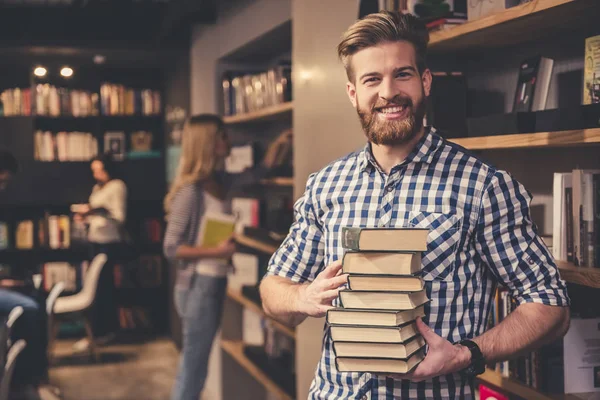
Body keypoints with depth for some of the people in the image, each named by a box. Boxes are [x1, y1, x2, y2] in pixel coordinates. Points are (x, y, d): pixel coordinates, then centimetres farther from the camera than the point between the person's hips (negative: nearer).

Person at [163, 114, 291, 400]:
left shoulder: (222, 182, 5)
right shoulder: (190, 191, -18)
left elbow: (259, 172, 23)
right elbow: (171, 248, -18)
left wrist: (277, 143, 14)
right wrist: (217, 251, -21)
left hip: (216, 282, 8)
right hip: (198, 285, -8)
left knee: (193, 365, 15)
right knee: (193, 369, -3)